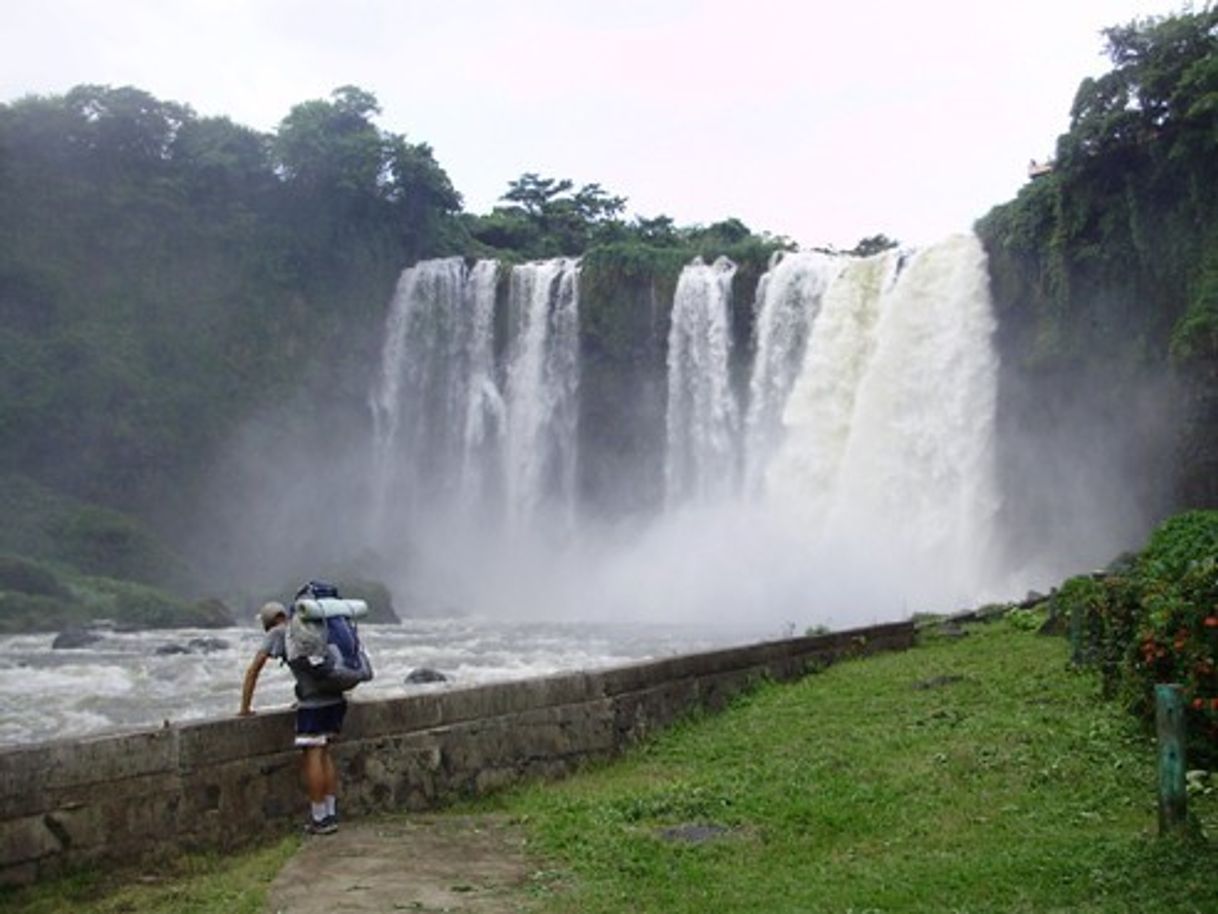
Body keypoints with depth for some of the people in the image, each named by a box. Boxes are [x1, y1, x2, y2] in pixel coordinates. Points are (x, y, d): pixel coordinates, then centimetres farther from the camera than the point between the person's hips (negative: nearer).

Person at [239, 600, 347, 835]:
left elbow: (254, 669, 1)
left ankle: (319, 819, 3)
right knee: (324, 753, 14)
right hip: (336, 698, 7)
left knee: (312, 755, 0)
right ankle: (331, 815, 17)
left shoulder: (277, 633, 5)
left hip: (313, 702, -7)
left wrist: (245, 707, 6)